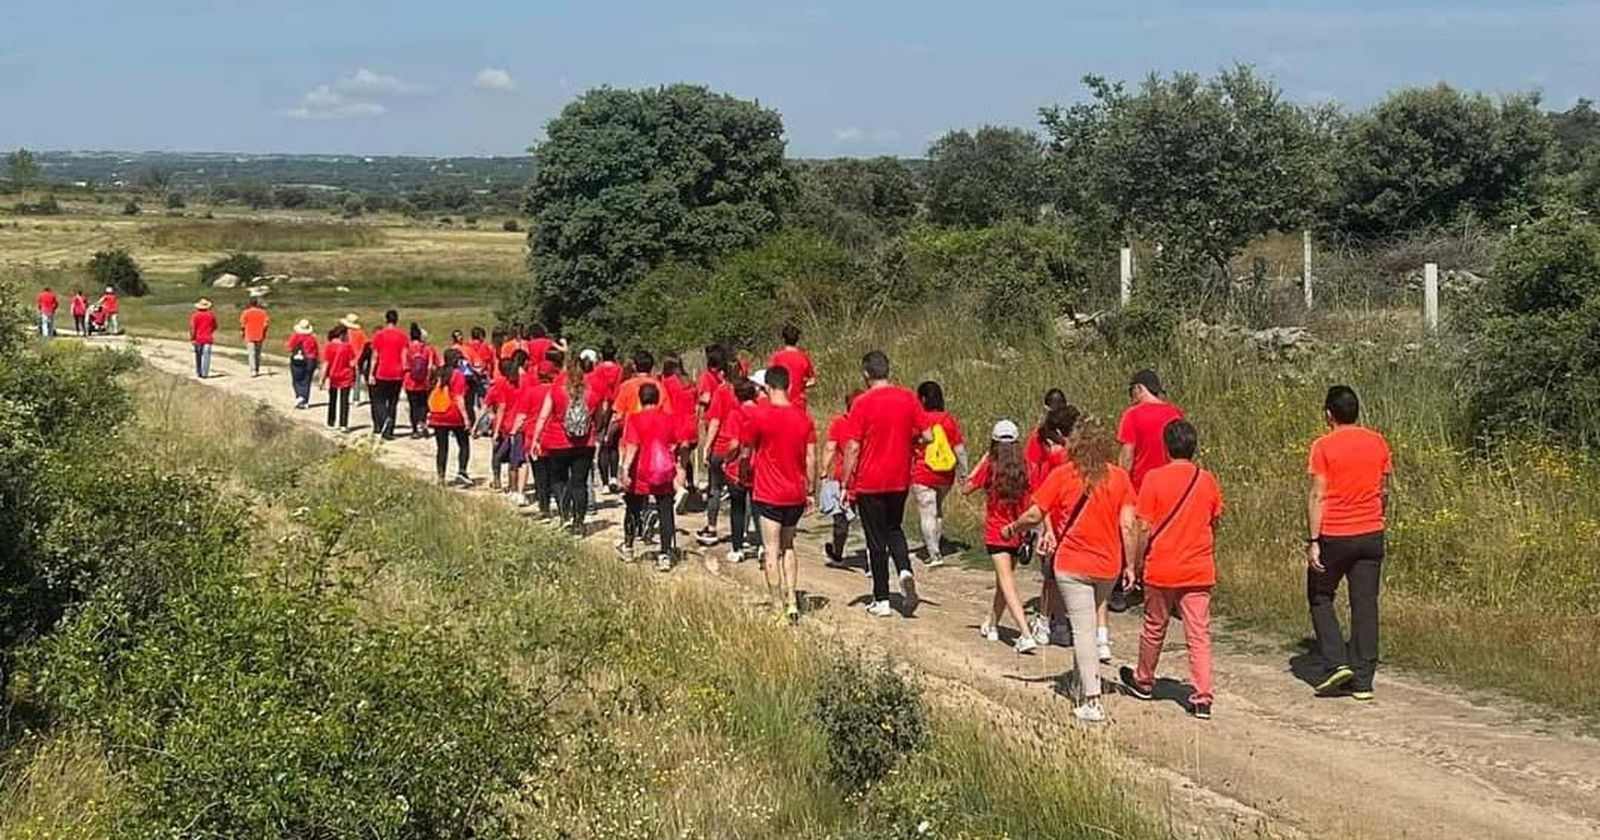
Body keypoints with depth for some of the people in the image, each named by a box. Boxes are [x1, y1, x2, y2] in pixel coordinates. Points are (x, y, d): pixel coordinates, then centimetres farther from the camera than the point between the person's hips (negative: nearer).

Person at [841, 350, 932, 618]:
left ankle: (881, 601, 10)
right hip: (900, 480, 4)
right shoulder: (908, 398, -2)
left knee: (876, 540, 6)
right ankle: (905, 571, -3)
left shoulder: (863, 403, -13)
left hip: (870, 483, -4)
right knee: (894, 529, 23)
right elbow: (927, 436, -2)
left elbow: (853, 448, -13)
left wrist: (846, 484, -6)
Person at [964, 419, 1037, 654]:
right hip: (1017, 533, 4)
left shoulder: (990, 466, -9)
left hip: (996, 532, -4)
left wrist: (981, 462, 6)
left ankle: (1026, 635, -24)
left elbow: (966, 489, 2)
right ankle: (991, 625, 38)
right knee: (1004, 579, 21)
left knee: (1007, 584, -10)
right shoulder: (1025, 469, -1)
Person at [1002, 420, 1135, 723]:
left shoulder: (1062, 475, -4)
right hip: (1108, 565, 3)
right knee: (1088, 625, 22)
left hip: (1072, 565, -3)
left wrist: (1012, 529, 15)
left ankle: (1093, 701, -10)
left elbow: (1034, 516, -4)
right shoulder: (1120, 477, 1)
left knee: (1083, 630, -4)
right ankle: (1085, 683, 30)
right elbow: (1127, 525, -4)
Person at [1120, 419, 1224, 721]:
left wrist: (1135, 565, 0)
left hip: (1161, 570, -2)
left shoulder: (1154, 479, -10)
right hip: (1199, 572, 2)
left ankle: (1144, 682, 34)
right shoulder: (1208, 480, 0)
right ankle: (1202, 698, -3)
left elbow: (1144, 529, -10)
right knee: (1199, 634, 2)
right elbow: (1213, 527, 10)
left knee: (1154, 628, 16)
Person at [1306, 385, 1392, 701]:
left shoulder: (1324, 446, -10)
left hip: (1333, 535, -4)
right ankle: (1362, 681, 6)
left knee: (1321, 597, 14)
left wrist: (1313, 541, -12)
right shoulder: (1378, 443, 4)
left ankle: (1337, 663, 0)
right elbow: (1384, 491, 11)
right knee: (1365, 606, 6)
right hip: (1371, 534, 4)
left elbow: (1318, 496, -13)